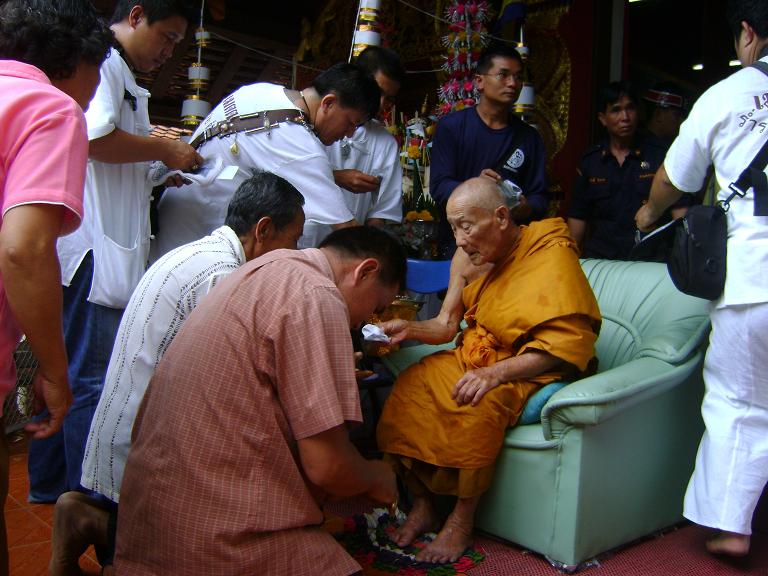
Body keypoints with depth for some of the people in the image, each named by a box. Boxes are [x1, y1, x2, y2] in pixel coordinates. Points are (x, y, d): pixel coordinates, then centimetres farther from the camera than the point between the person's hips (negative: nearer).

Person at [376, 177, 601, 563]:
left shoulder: (552, 257, -18)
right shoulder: (468, 258, 1)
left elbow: (565, 347, -24)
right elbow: (446, 325, 4)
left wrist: (496, 373, -34)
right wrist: (410, 329, -18)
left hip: (530, 373, -6)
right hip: (475, 358, 7)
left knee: (481, 405, -34)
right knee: (410, 385, -16)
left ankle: (462, 522, -14)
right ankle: (422, 505, -5)